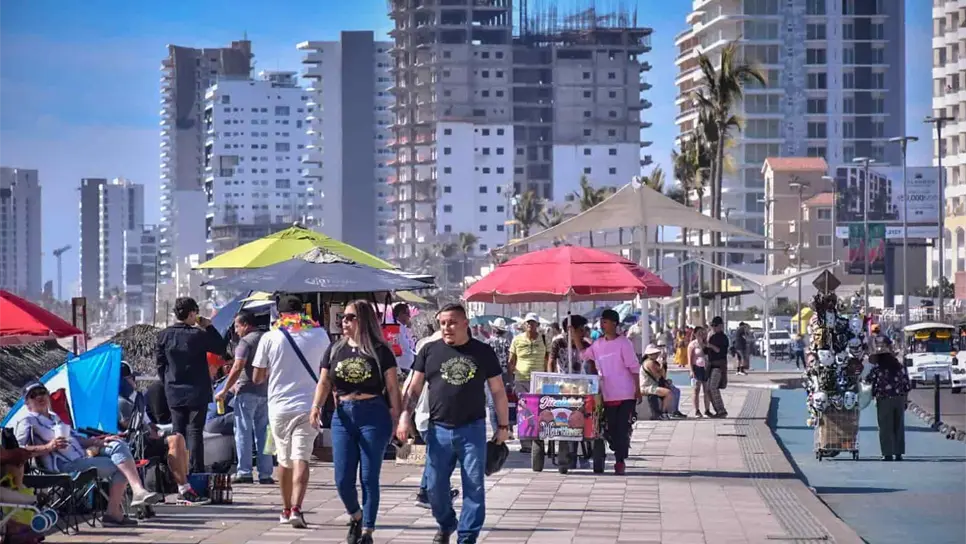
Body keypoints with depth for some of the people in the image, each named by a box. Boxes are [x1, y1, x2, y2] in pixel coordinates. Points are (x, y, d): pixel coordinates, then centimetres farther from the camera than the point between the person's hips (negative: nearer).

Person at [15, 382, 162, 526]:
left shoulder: (55, 418, 29)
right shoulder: (27, 423, 2)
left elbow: (76, 439, 26)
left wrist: (98, 441, 8)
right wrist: (48, 447, -25)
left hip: (82, 459, 8)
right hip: (64, 466, -8)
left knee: (118, 445, -10)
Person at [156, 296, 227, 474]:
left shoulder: (164, 336, 0)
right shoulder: (198, 335, -13)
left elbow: (160, 364, 6)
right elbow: (220, 348, -1)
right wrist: (209, 327, 2)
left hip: (174, 393, 4)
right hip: (197, 393, -4)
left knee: (178, 433, 9)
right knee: (195, 431, -1)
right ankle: (196, 471, -5)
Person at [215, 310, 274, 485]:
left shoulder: (246, 341, -9)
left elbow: (237, 368, -17)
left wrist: (224, 390, -12)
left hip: (247, 392, -7)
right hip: (265, 392, 7)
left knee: (243, 432, -1)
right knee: (262, 433, 10)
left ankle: (244, 472, -4)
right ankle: (265, 473, 9)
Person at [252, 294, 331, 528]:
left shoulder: (270, 337, -2)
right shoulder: (319, 334, 3)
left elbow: (257, 378, 1)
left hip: (279, 406, 0)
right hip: (308, 406, 0)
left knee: (284, 460, 15)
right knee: (301, 458, -7)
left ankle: (286, 510, 26)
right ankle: (296, 508, -24)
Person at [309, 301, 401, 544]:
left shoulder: (380, 351, -2)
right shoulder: (334, 350, 9)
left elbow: (392, 387, -1)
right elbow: (324, 382, 8)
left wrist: (397, 419, -6)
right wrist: (317, 405, -11)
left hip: (374, 416, -4)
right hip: (343, 416, 4)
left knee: (369, 478, 0)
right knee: (342, 479, 2)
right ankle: (356, 517, 30)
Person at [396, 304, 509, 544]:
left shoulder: (483, 352, 2)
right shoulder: (430, 351, 4)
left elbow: (498, 391, 8)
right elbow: (415, 387, 7)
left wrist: (503, 425, 7)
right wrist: (405, 416, -7)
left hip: (472, 429, -1)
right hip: (439, 429, 1)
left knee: (474, 487, -3)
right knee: (435, 486, 6)